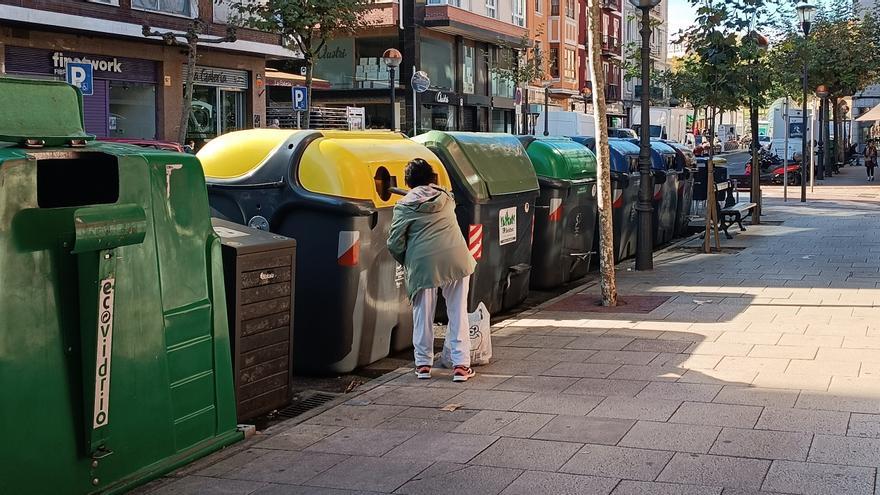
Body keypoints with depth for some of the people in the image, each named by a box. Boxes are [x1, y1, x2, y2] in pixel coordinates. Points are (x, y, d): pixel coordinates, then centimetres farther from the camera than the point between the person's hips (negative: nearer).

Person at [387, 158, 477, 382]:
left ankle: (423, 364, 17)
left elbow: (395, 243, 2)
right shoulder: (446, 197, 16)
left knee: (423, 314, 11)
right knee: (458, 313, 7)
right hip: (456, 258, 2)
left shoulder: (404, 206, 5)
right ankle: (461, 365, 4)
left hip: (423, 262, -2)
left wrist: (407, 263, 17)